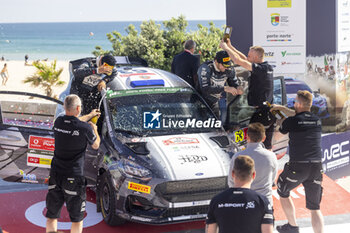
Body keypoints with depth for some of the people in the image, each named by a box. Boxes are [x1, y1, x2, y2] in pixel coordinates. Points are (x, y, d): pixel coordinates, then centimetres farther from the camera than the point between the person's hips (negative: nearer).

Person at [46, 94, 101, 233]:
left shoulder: (58, 122, 0)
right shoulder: (85, 128, -16)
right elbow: (96, 145, 4)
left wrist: (90, 116, 39)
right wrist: (94, 130, 22)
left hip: (55, 176, 5)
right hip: (74, 178, -5)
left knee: (51, 216, 14)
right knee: (77, 219, 8)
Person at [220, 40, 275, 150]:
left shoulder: (260, 68, -17)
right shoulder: (267, 67, 11)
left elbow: (238, 60, -19)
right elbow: (244, 59, 21)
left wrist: (225, 47, -6)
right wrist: (230, 46, 21)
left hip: (261, 112, -9)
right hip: (268, 112, 9)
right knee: (267, 146, 17)